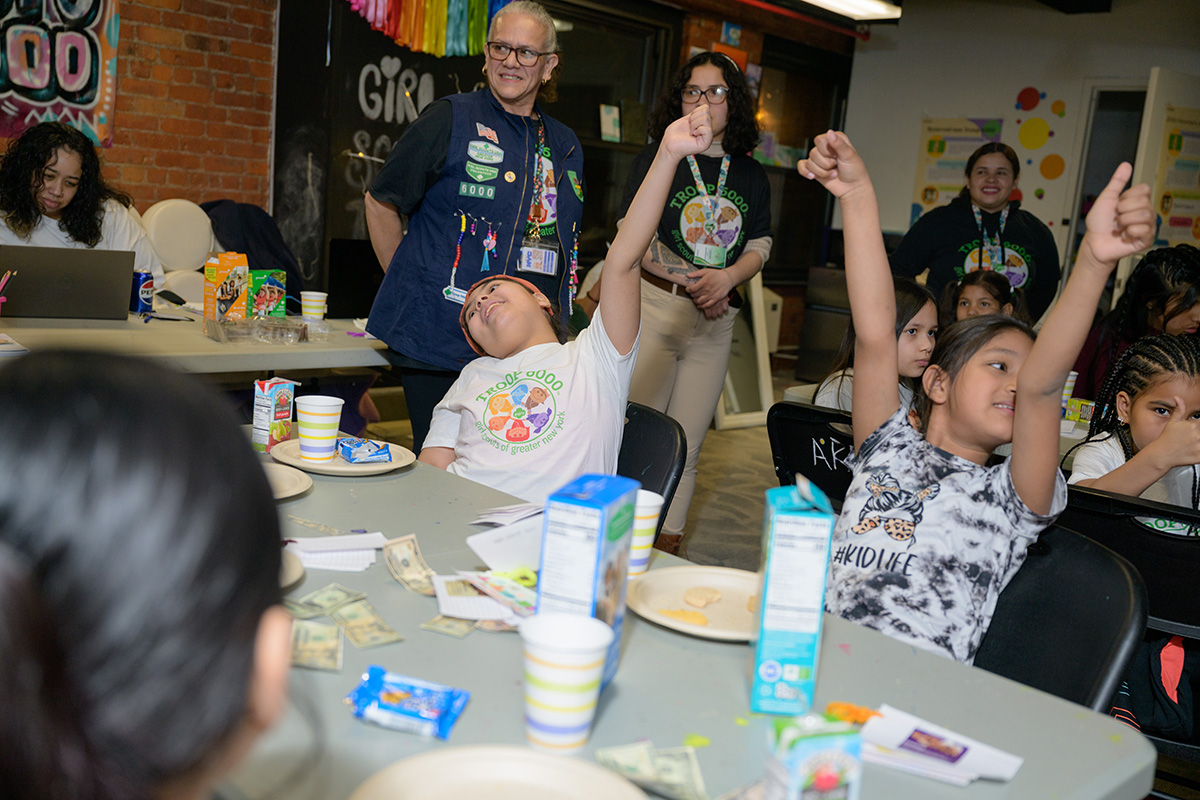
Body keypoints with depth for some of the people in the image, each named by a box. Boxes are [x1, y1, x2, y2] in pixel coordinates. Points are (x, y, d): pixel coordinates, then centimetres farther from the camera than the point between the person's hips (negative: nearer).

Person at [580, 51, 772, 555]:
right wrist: (695, 284, -11)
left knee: (686, 446, 5)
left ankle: (668, 545, 14)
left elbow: (761, 244, 15)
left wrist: (727, 277, -7)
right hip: (654, 306, -3)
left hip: (715, 324, 4)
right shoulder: (657, 158, 3)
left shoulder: (752, 176, 14)